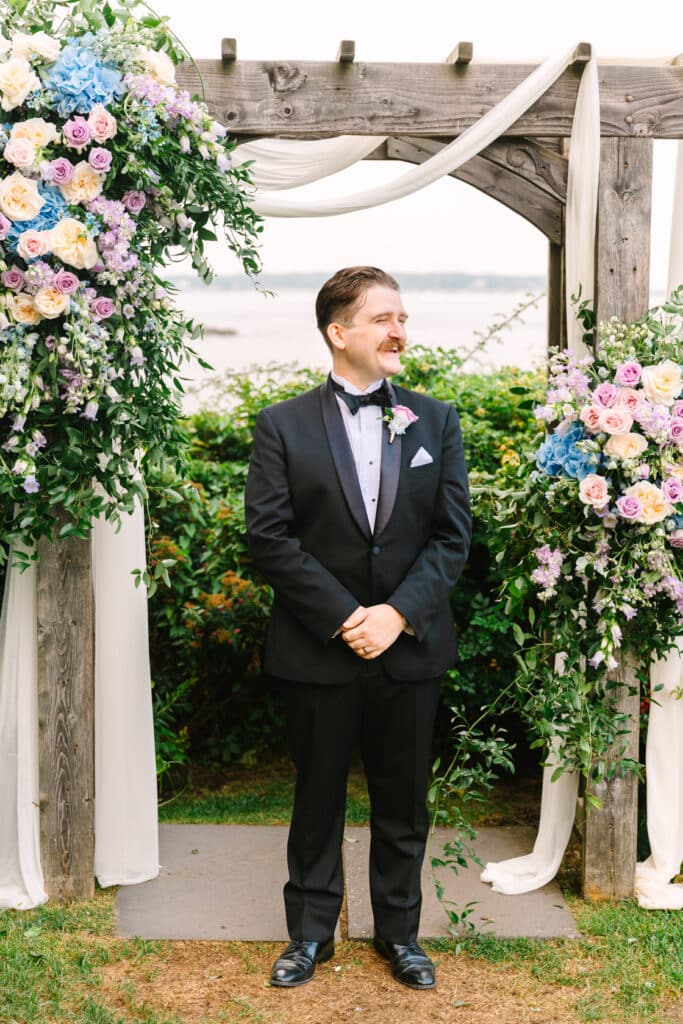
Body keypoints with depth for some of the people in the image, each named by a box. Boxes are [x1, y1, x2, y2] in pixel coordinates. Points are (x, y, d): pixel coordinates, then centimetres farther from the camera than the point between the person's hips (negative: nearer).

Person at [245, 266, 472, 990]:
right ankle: (311, 931, 29)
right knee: (318, 799, 12)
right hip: (319, 650, -2)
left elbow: (452, 535, -1)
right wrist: (344, 618, -16)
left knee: (403, 802, 13)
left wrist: (398, 614, -14)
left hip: (410, 648, 2)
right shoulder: (282, 427, -2)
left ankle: (399, 932, 31)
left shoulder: (435, 421, 4)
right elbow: (269, 538, -9)